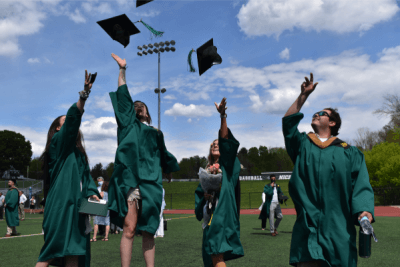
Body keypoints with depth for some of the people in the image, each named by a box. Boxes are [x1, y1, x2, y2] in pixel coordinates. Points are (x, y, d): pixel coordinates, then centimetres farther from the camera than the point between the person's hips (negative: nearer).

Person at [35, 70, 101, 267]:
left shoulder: (78, 151, 24)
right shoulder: (58, 142, 0)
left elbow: (86, 175, 17)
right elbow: (72, 118, -16)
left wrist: (92, 192, 0)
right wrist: (83, 95, -27)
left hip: (76, 203, 8)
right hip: (61, 203, -8)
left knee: (74, 251, 4)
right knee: (54, 247, -9)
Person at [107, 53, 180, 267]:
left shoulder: (156, 134, 21)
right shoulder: (128, 124, 12)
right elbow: (123, 97, 6)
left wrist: (169, 168, 51)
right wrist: (122, 70, 4)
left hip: (151, 185, 3)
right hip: (131, 182, -3)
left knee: (148, 231, 5)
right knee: (129, 229, -11)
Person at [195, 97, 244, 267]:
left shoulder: (227, 165, 5)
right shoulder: (206, 170, 18)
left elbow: (226, 140, -8)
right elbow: (199, 192, 17)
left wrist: (223, 116, -19)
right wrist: (204, 196, -8)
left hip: (223, 213, -5)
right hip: (210, 214, 6)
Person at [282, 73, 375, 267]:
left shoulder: (350, 153, 12)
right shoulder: (302, 144, 17)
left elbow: (360, 184, 3)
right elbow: (288, 121, 8)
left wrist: (364, 210, -15)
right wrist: (304, 95, 8)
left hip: (338, 227, 0)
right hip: (308, 225, 0)